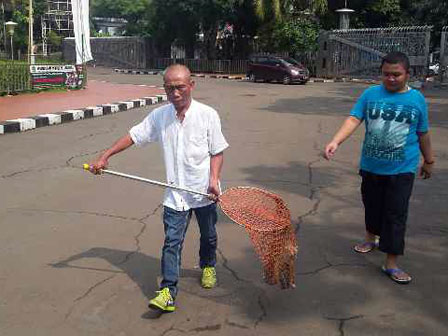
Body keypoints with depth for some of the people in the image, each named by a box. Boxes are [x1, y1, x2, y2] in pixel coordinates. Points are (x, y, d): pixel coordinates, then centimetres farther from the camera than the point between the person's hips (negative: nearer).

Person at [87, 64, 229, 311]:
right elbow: (133, 136, 6)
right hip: (175, 192, 1)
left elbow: (217, 151, -6)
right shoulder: (159, 116, -1)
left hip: (204, 191, -1)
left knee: (208, 236, 19)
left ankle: (208, 266, 47)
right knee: (172, 242, -6)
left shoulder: (207, 115, -10)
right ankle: (167, 293, -6)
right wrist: (105, 156, 2)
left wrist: (213, 180, -18)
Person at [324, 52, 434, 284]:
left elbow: (422, 134, 7)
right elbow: (353, 119, -14)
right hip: (371, 166, 2)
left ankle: (391, 264, 7)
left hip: (402, 169, -2)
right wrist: (335, 141, -29)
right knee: (372, 206, 19)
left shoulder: (417, 99, -2)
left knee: (396, 215, -2)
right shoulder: (370, 94, -3)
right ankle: (370, 239, 45)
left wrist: (428, 160, 17)